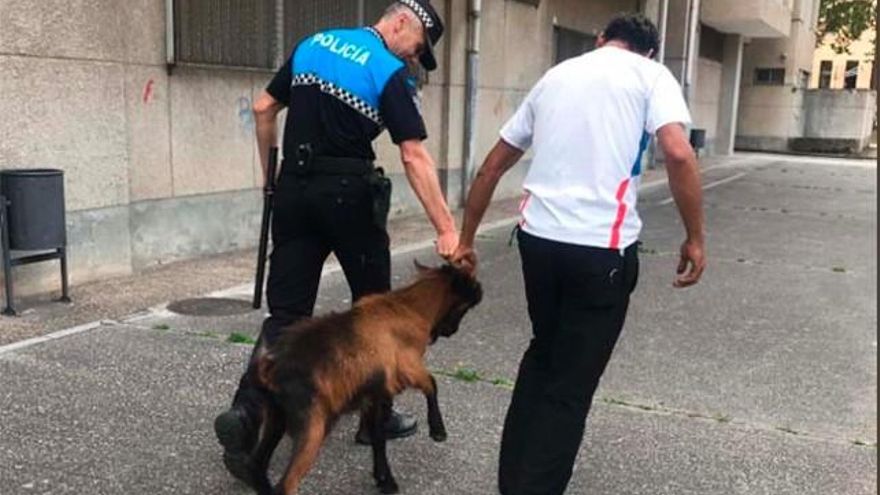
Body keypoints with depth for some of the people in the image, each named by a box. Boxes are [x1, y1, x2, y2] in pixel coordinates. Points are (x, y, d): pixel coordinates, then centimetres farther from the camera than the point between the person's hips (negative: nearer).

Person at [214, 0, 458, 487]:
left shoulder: (312, 44, 10)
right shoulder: (391, 73, -9)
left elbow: (263, 109, 13)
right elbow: (414, 159, -16)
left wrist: (272, 174, 22)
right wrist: (446, 228, -15)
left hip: (295, 189, 5)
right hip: (348, 193, -5)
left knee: (286, 310, 5)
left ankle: (246, 413, -9)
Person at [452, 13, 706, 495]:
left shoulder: (555, 76, 19)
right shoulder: (651, 75, 5)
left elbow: (491, 167, 20)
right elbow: (679, 154, -14)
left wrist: (465, 239, 26)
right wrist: (695, 237, -4)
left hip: (537, 238, 5)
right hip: (601, 248, -5)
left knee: (543, 354, 25)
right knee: (572, 383, 7)